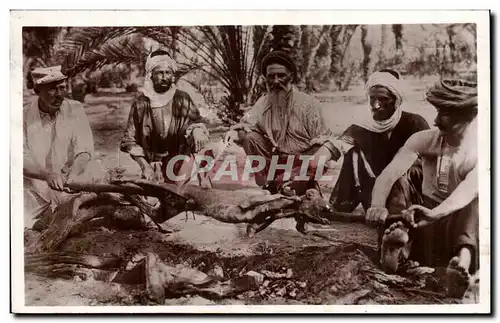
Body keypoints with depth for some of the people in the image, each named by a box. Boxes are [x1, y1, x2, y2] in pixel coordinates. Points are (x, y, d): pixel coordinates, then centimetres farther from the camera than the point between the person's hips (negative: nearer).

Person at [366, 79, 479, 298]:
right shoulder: (424, 140, -5)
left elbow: (470, 188, -33)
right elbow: (388, 174, -18)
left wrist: (435, 213, -51)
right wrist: (377, 205, -39)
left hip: (462, 223, -2)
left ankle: (463, 258, -55)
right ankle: (400, 234, -49)